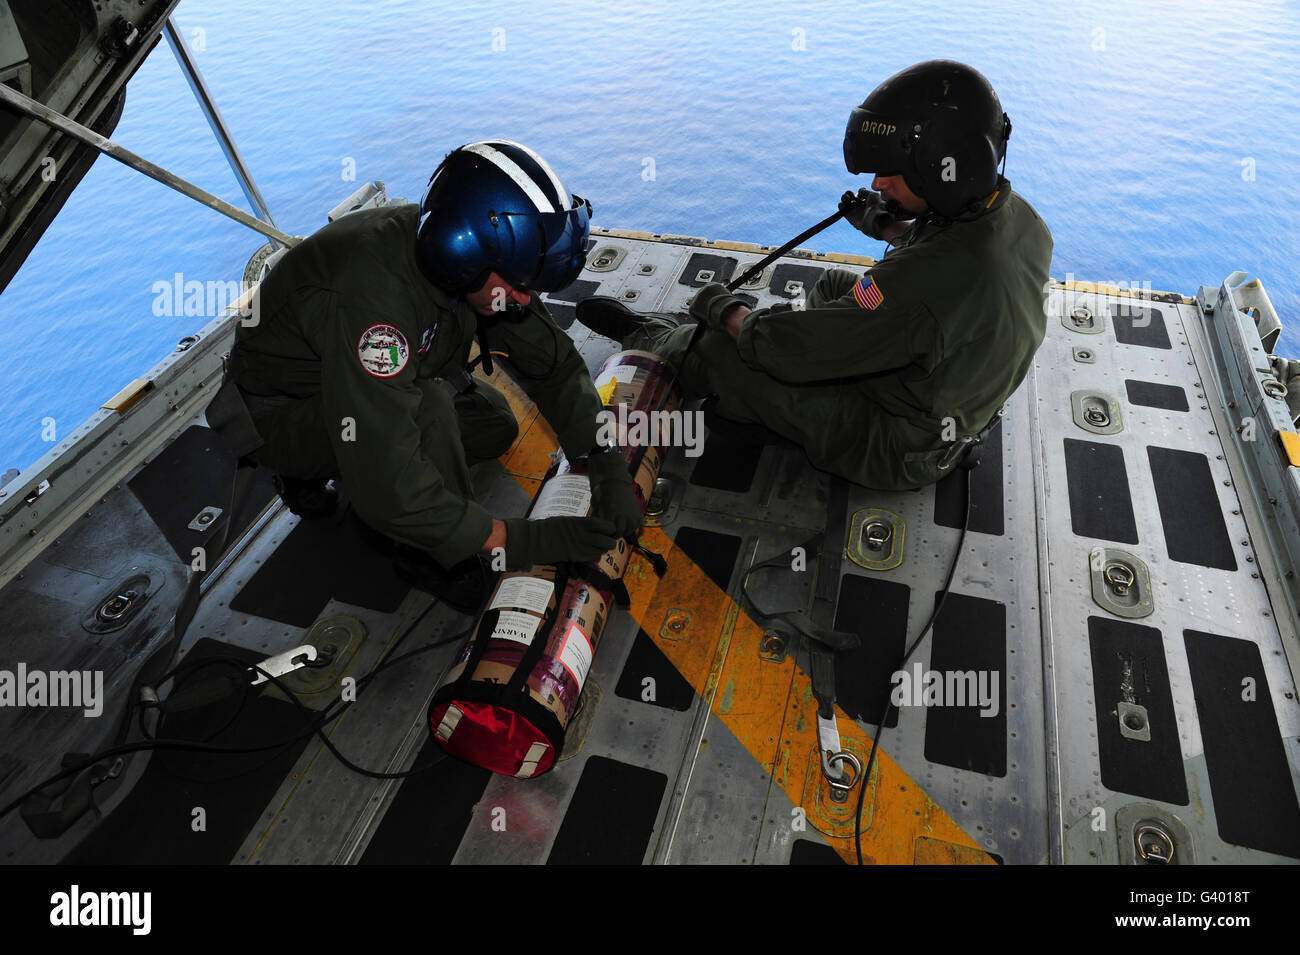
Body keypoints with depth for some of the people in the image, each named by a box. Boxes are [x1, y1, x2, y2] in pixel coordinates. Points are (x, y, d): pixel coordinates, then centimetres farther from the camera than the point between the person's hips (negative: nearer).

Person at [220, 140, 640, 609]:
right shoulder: (374, 297, -40)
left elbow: (553, 364, -10)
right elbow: (387, 487, -41)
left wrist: (610, 469, -19)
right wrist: (526, 541, -37)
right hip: (278, 414, -7)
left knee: (495, 426, 2)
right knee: (430, 406, -33)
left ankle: (308, 475, 9)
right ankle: (428, 553, -8)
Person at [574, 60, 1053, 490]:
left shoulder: (921, 285, -39)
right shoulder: (1018, 217, -10)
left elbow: (791, 350, -30)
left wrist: (722, 309, -12)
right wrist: (890, 228, 8)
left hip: (895, 449, -8)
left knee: (712, 350, -5)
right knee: (833, 284, 22)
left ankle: (643, 336, 25)